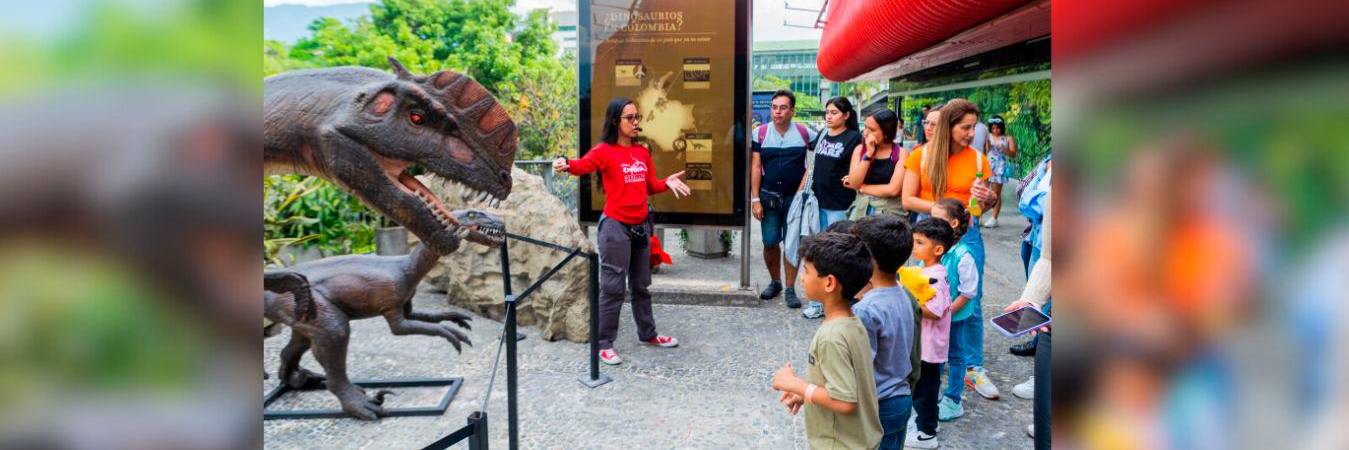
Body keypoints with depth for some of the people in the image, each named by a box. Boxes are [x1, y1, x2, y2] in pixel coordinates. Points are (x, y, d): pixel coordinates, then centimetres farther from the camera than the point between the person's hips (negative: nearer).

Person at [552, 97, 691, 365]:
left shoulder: (643, 153, 10)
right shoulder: (604, 151, -10)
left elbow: (651, 185, 14)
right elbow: (584, 164, -30)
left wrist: (667, 183, -6)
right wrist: (567, 165, -52)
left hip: (641, 225, 7)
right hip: (615, 226, -6)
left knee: (641, 284, 19)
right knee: (613, 287, -3)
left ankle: (647, 334, 34)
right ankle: (604, 344, 7)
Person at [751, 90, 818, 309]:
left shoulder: (804, 133, -2)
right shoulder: (760, 133, 0)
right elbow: (755, 167, -1)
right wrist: (755, 199, -5)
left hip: (795, 197, -1)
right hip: (768, 197, 1)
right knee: (770, 243, 5)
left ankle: (790, 289, 12)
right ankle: (775, 282, 25)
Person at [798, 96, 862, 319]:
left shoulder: (854, 139, -6)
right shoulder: (822, 137, 12)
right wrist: (801, 189, 15)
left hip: (839, 206, -6)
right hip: (818, 201, 6)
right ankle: (818, 299, 20)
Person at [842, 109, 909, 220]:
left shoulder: (901, 154, -5)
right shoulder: (860, 149, 4)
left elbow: (893, 190, -15)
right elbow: (853, 183, -7)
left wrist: (861, 187, -6)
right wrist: (869, 153, -11)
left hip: (890, 212, -3)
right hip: (860, 209, 3)